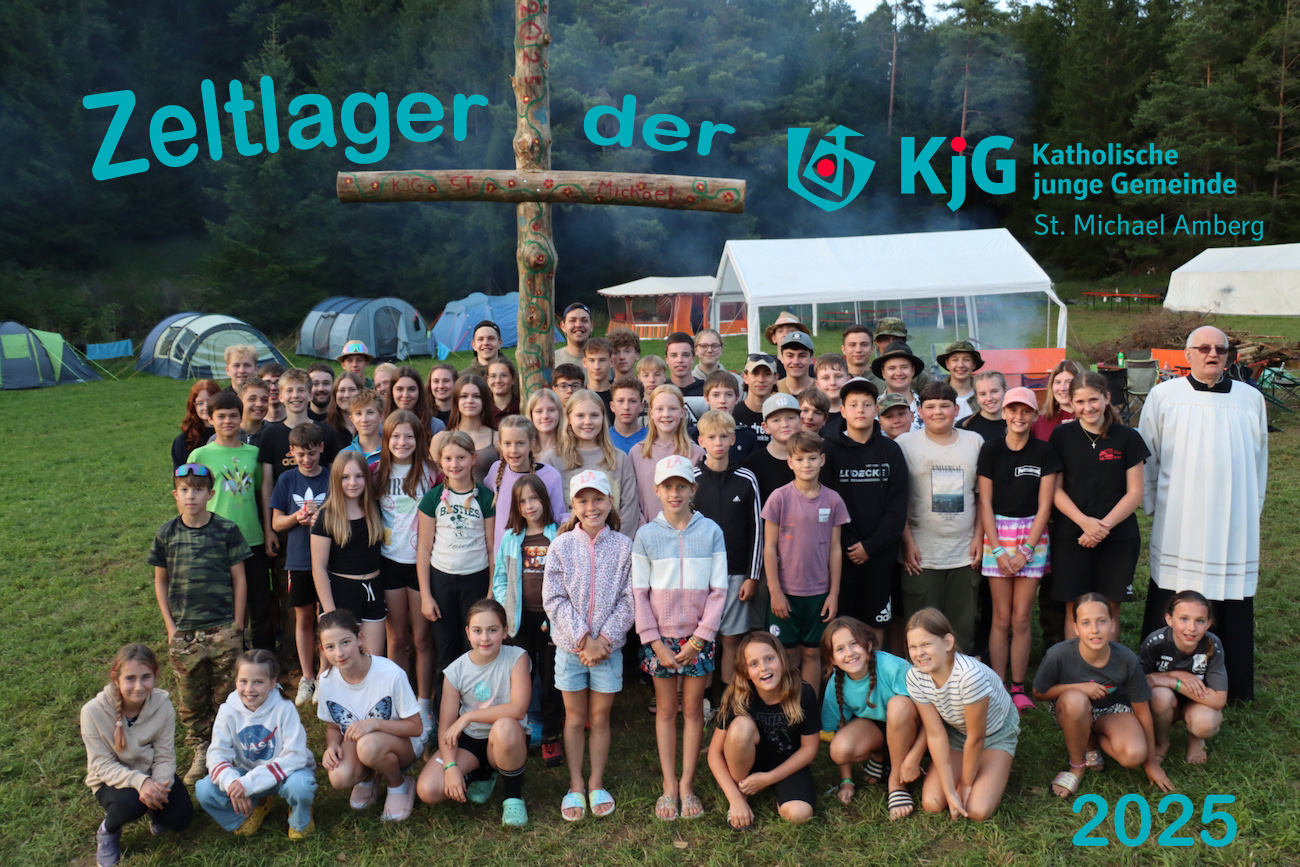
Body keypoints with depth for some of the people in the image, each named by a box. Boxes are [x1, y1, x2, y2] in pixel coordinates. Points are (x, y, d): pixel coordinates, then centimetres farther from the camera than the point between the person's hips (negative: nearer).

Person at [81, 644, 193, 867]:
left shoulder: (162, 705, -20)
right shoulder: (94, 711, -25)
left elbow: (165, 757, -13)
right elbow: (102, 765, -21)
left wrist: (159, 786, -34)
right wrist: (139, 781, -37)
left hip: (152, 775, 2)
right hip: (111, 780, -2)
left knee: (181, 818, -18)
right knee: (131, 802, -34)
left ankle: (155, 814, 19)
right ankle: (107, 832, 2)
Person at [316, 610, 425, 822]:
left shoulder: (391, 674, -25)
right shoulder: (327, 681, -12)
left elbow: (415, 727, -17)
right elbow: (333, 727, 5)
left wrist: (374, 723, -31)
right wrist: (332, 745, -18)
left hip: (402, 743, -3)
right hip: (354, 743, 3)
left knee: (368, 746, -37)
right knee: (339, 778, -30)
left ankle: (399, 785, -4)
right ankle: (367, 777, 9)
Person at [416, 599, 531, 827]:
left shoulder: (516, 658, -14)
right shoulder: (456, 671, -7)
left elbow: (518, 709, -25)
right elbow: (446, 726, -8)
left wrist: (468, 716, -22)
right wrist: (451, 766, -23)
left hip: (509, 741, -3)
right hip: (468, 740, 3)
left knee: (504, 727, -39)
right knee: (428, 791, -18)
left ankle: (514, 795, -11)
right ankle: (481, 774, 14)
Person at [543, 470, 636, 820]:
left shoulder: (623, 547, -5)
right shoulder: (561, 546, -5)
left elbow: (628, 601, -5)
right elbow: (555, 600, -8)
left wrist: (604, 638, -13)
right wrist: (583, 638, -14)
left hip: (608, 646, 0)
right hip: (570, 646, 0)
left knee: (600, 717, 11)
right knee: (575, 717, 12)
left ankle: (597, 784, 27)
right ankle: (575, 786, 25)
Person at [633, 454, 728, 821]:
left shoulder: (711, 531, -4)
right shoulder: (646, 535, -3)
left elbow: (718, 590, -3)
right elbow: (639, 592, -2)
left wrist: (698, 639, -9)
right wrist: (655, 642, -8)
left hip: (697, 636, 0)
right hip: (660, 636, 0)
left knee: (693, 708, 7)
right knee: (666, 709, 9)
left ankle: (687, 784, 19)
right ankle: (669, 785, 19)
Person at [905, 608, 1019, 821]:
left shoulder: (970, 674, -40)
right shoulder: (915, 677, -24)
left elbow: (976, 738, -26)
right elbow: (936, 734, -17)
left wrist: (966, 784, -12)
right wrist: (950, 791, -19)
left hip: (996, 733, -4)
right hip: (956, 732, 4)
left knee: (978, 810, -20)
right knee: (931, 804, -11)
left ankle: (996, 774, 11)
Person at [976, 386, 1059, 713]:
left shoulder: (1044, 452, 0)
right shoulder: (991, 450, 1)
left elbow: (1044, 505, -2)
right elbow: (985, 503, 0)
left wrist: (1026, 550, -9)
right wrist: (998, 551, -7)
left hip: (1032, 536, 0)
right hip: (997, 533, 0)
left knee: (1022, 619, 2)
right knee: (1001, 618, 2)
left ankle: (1018, 688, 14)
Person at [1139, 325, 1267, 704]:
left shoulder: (1251, 399, 8)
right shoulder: (1164, 395, 2)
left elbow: (1259, 460, 14)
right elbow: (1146, 458, 6)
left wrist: (1252, 509, 13)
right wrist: (1154, 507, 5)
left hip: (1233, 526, 2)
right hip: (1178, 526, -2)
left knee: (1232, 609, 6)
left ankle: (1232, 686, 20)